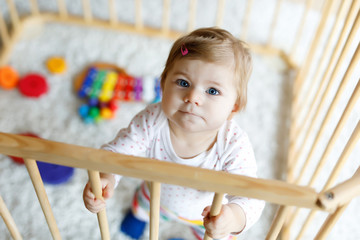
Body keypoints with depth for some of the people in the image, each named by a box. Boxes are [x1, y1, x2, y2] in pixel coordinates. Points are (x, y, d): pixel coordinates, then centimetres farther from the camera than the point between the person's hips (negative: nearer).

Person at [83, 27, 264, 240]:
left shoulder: (234, 145, -42)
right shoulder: (151, 122, -37)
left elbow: (252, 197, -42)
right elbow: (116, 151, -28)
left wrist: (235, 218, -65)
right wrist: (105, 176, -50)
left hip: (207, 212, -2)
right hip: (157, 196, 3)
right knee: (144, 206, 37)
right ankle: (141, 212, 74)